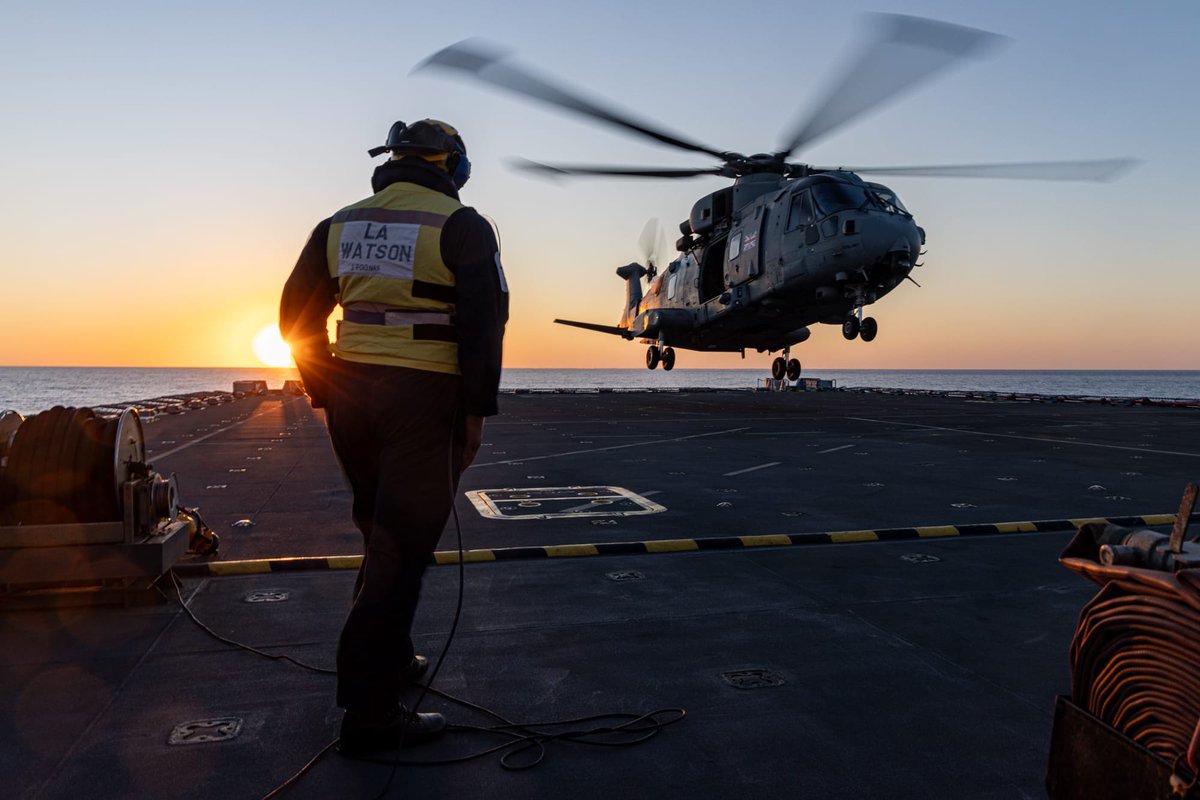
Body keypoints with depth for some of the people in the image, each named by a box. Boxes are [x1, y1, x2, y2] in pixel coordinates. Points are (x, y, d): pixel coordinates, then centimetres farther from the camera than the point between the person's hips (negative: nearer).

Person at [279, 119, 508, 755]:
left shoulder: (340, 225, 12)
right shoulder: (461, 226, -4)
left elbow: (296, 312, 11)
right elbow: (483, 322, -12)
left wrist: (324, 392, 16)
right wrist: (477, 409, -7)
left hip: (351, 397, 6)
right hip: (425, 399, -6)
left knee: (383, 536, 21)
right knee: (401, 551, -2)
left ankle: (391, 660, 34)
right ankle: (369, 713, 2)